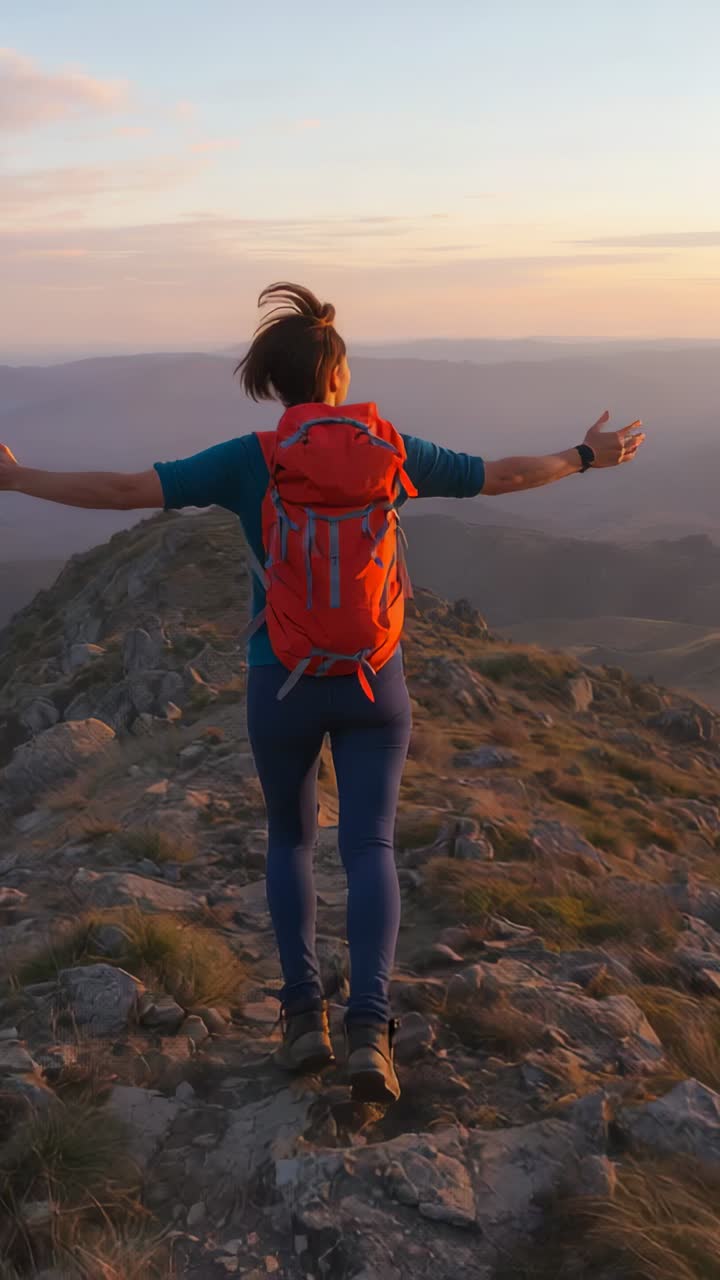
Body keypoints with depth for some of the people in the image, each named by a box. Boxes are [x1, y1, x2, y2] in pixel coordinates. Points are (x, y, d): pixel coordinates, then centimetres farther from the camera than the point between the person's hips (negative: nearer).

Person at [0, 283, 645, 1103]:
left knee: (290, 838, 20)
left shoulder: (249, 460, -10)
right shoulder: (391, 451, -4)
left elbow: (126, 492, -15)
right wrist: (589, 458, 23)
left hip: (283, 686, -1)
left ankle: (305, 1015, 14)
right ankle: (368, 1030, -10)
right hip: (374, 682, 1)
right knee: (369, 851, 6)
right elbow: (504, 476, 6)